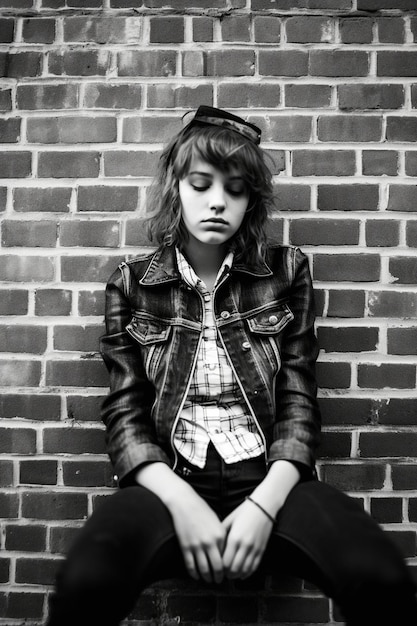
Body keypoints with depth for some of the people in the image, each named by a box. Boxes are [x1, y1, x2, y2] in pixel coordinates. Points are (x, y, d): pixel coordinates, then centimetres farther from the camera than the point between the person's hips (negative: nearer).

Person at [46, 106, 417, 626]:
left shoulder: (285, 272, 8)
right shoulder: (132, 285, 7)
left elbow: (298, 405, 4)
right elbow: (125, 415, 3)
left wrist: (264, 505, -11)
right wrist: (183, 504, -13)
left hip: (270, 480, 1)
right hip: (169, 481, 0)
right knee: (83, 584, -30)